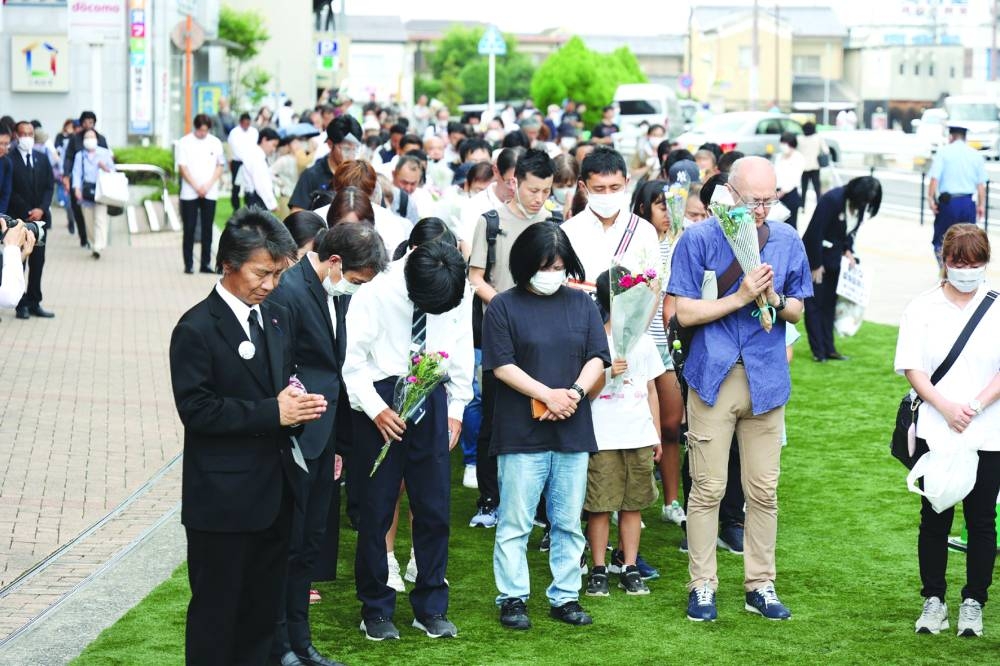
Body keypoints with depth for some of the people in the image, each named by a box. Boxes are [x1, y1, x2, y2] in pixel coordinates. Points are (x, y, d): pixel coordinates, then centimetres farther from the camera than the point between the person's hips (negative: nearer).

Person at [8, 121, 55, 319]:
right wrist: (27, 212, -13)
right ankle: (21, 305, 4)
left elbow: (49, 186, 7)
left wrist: (41, 209, -8)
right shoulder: (9, 160, -7)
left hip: (39, 217, 5)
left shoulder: (42, 159, 10)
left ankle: (34, 303, 11)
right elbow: (10, 191, -9)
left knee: (38, 262, 6)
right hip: (18, 219, -5)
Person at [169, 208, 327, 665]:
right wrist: (272, 413, -21)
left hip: (275, 490, 7)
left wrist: (298, 407, -5)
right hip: (224, 497, -7)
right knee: (216, 610, 2)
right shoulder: (196, 329, -13)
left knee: (264, 607, 15)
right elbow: (196, 409, -19)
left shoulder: (276, 318, 10)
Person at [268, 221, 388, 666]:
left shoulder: (336, 293, 10)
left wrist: (335, 440, 16)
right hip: (295, 442, -8)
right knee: (287, 544, 1)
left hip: (322, 440, 9)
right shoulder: (289, 292, -18)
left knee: (310, 544, 15)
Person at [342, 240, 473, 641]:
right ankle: (376, 610, 17)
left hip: (432, 400, 3)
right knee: (376, 508, 3)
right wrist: (376, 409, -16)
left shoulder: (460, 294, -5)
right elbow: (352, 359, -10)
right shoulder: (376, 293, -15)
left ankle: (431, 608, 18)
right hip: (380, 402, -3)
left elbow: (461, 350, 7)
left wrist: (456, 409, 7)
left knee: (434, 507, 5)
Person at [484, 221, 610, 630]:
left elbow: (597, 359, 6)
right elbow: (502, 365, -7)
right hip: (521, 434, -3)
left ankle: (565, 597, 17)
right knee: (515, 522, 0)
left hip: (573, 432, 4)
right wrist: (548, 394, -15)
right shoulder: (503, 307, -1)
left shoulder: (581, 304, 10)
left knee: (568, 523, 9)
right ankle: (512, 598, 9)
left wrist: (575, 392, -12)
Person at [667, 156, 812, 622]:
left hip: (766, 378, 3)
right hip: (713, 376, -3)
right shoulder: (699, 239, -4)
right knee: (708, 488, 0)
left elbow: (796, 311, 13)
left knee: (764, 490, 7)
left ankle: (760, 584, 18)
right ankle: (702, 586, 10)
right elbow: (686, 312, -7)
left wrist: (774, 299, -9)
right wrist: (741, 296, -15)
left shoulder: (787, 241, 6)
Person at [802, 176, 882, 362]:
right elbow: (815, 233, -23)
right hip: (815, 258, -7)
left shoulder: (858, 204, -3)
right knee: (815, 304, 0)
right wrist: (816, 265, -17)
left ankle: (828, 349, 15)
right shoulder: (832, 200, -26)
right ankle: (818, 351, 4)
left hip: (833, 260, 7)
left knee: (829, 304, 10)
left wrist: (848, 251, -4)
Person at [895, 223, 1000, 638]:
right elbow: (912, 368, -2)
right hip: (934, 432, 0)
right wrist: (945, 407, -16)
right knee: (934, 517, 5)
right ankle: (933, 600, 16)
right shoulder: (922, 308, 2)